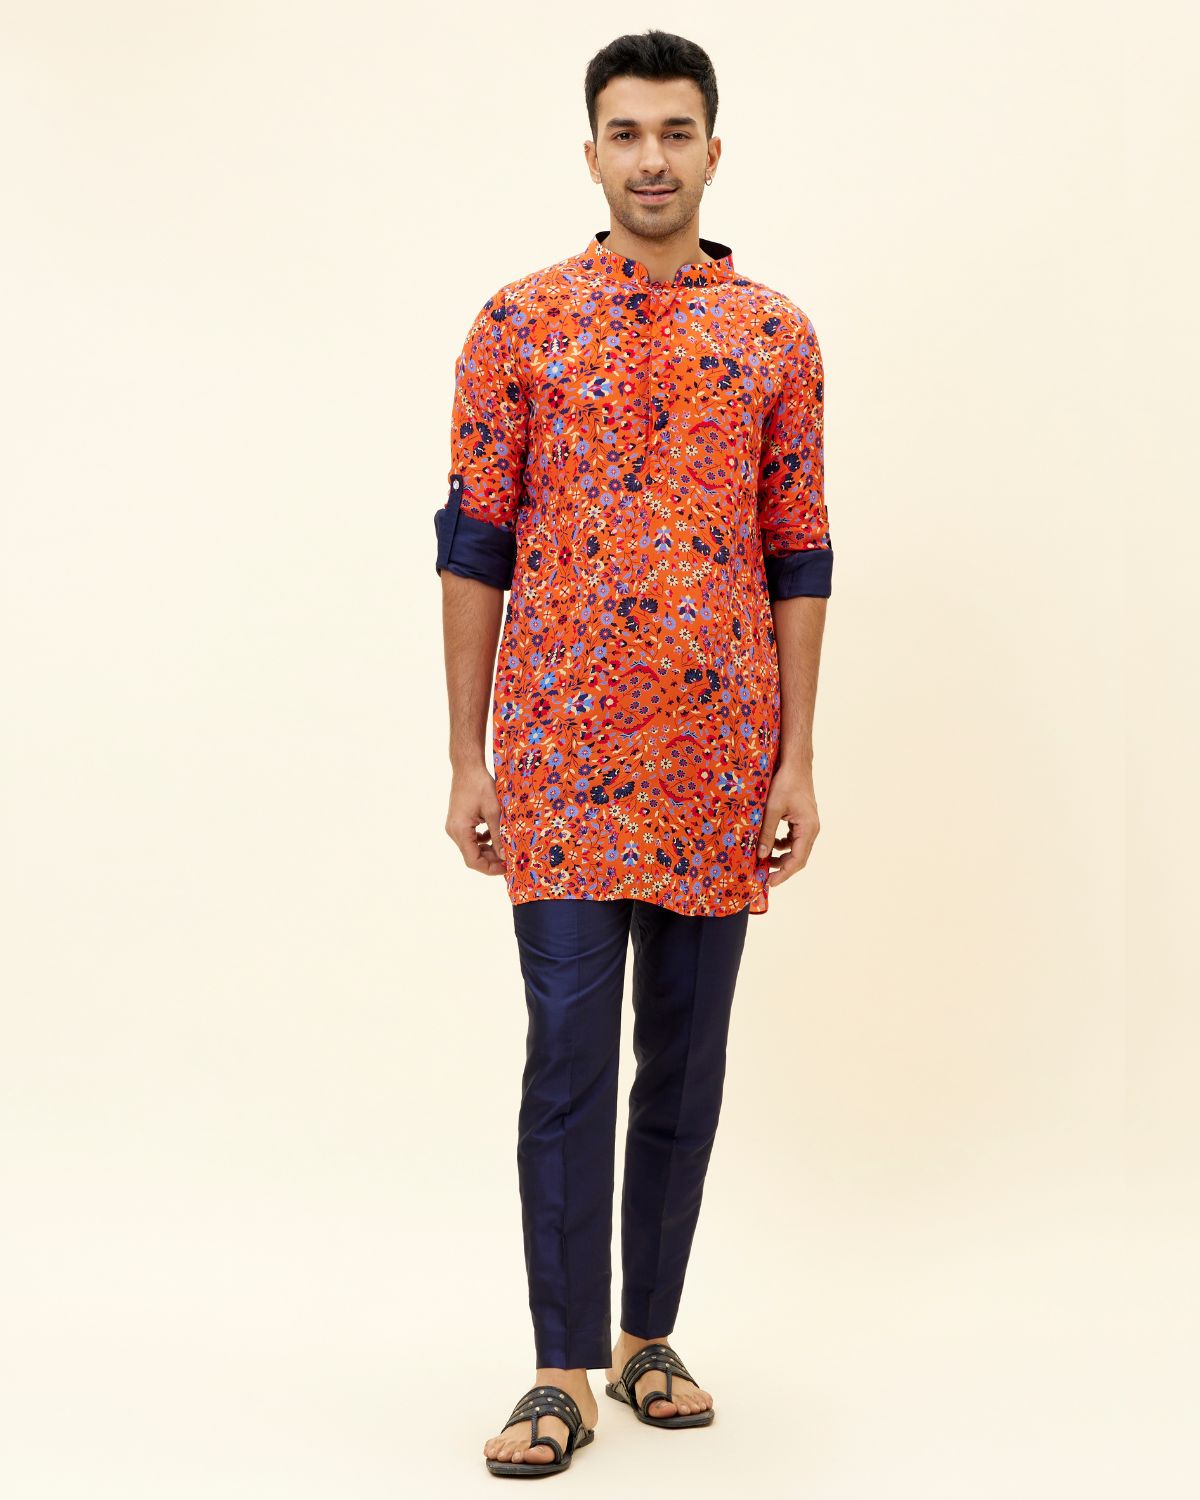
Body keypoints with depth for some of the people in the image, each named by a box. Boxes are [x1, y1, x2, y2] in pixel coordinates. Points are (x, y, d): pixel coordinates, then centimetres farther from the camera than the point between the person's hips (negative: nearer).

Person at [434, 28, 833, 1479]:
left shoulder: (776, 336, 6)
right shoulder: (520, 321, 2)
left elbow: (799, 558, 6)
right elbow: (475, 543, 2)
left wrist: (797, 762, 1)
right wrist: (466, 759, -2)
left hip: (719, 753, 2)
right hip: (563, 748, -2)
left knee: (686, 1058, 9)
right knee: (569, 1054, -3)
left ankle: (647, 1337, 23)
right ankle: (564, 1372, 5)